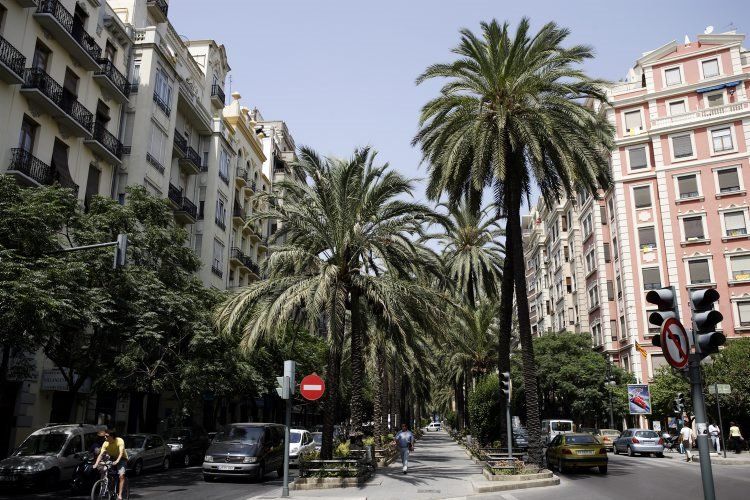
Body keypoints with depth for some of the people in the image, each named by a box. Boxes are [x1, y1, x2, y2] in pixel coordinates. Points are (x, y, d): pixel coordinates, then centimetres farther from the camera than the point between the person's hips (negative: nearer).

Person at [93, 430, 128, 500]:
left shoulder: (120, 441, -24)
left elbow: (121, 453, -33)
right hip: (112, 459, 5)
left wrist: (117, 461, -50)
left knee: (121, 475, -23)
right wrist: (96, 464, -37)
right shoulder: (105, 443, -12)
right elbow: (101, 454, -21)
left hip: (121, 459, -5)